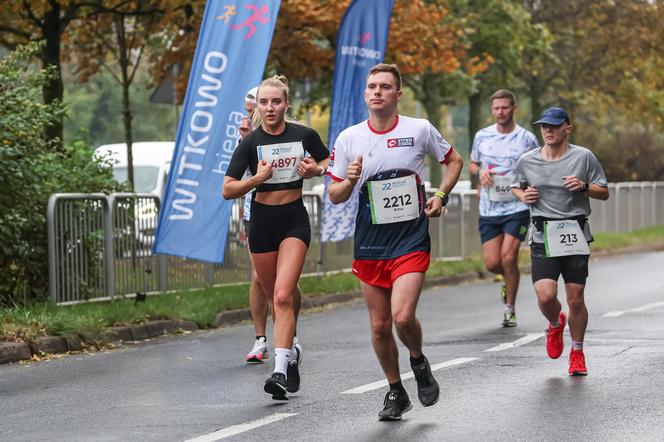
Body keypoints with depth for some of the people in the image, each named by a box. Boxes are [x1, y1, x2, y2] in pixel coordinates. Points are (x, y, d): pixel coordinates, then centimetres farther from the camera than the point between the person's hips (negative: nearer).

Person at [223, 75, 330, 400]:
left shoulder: (304, 136, -4)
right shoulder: (250, 143, -5)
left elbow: (330, 161, 15)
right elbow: (227, 190, -6)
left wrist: (316, 169, -7)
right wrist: (256, 178, -22)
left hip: (294, 220, -2)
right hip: (262, 221, 2)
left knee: (283, 297, -17)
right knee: (277, 299, 10)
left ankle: (280, 371, -22)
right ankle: (291, 352, 36)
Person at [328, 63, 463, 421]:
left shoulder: (420, 130, -3)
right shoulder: (349, 139, 1)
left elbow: (454, 160, 14)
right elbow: (334, 196, 6)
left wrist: (441, 196, 1)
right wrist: (350, 180, -16)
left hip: (411, 238, -3)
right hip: (370, 243, 3)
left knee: (402, 316, -19)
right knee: (379, 325, 6)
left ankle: (419, 361, 13)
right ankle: (395, 392, 25)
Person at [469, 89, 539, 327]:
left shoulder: (527, 139, -1)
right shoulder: (482, 136, 7)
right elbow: (472, 163, 20)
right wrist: (480, 172, -3)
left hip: (517, 208, -3)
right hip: (488, 210, 3)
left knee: (508, 257, -14)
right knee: (492, 263, -1)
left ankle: (510, 308, 3)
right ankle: (509, 280, 35)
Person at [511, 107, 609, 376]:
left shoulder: (583, 157, 1)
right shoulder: (527, 161, 6)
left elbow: (604, 193, 7)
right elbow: (516, 187, 24)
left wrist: (584, 186, -13)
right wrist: (523, 196, 2)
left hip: (575, 235, -1)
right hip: (543, 236, 1)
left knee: (576, 299, 1)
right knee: (545, 296, -14)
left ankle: (577, 353, 23)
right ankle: (555, 325, 23)